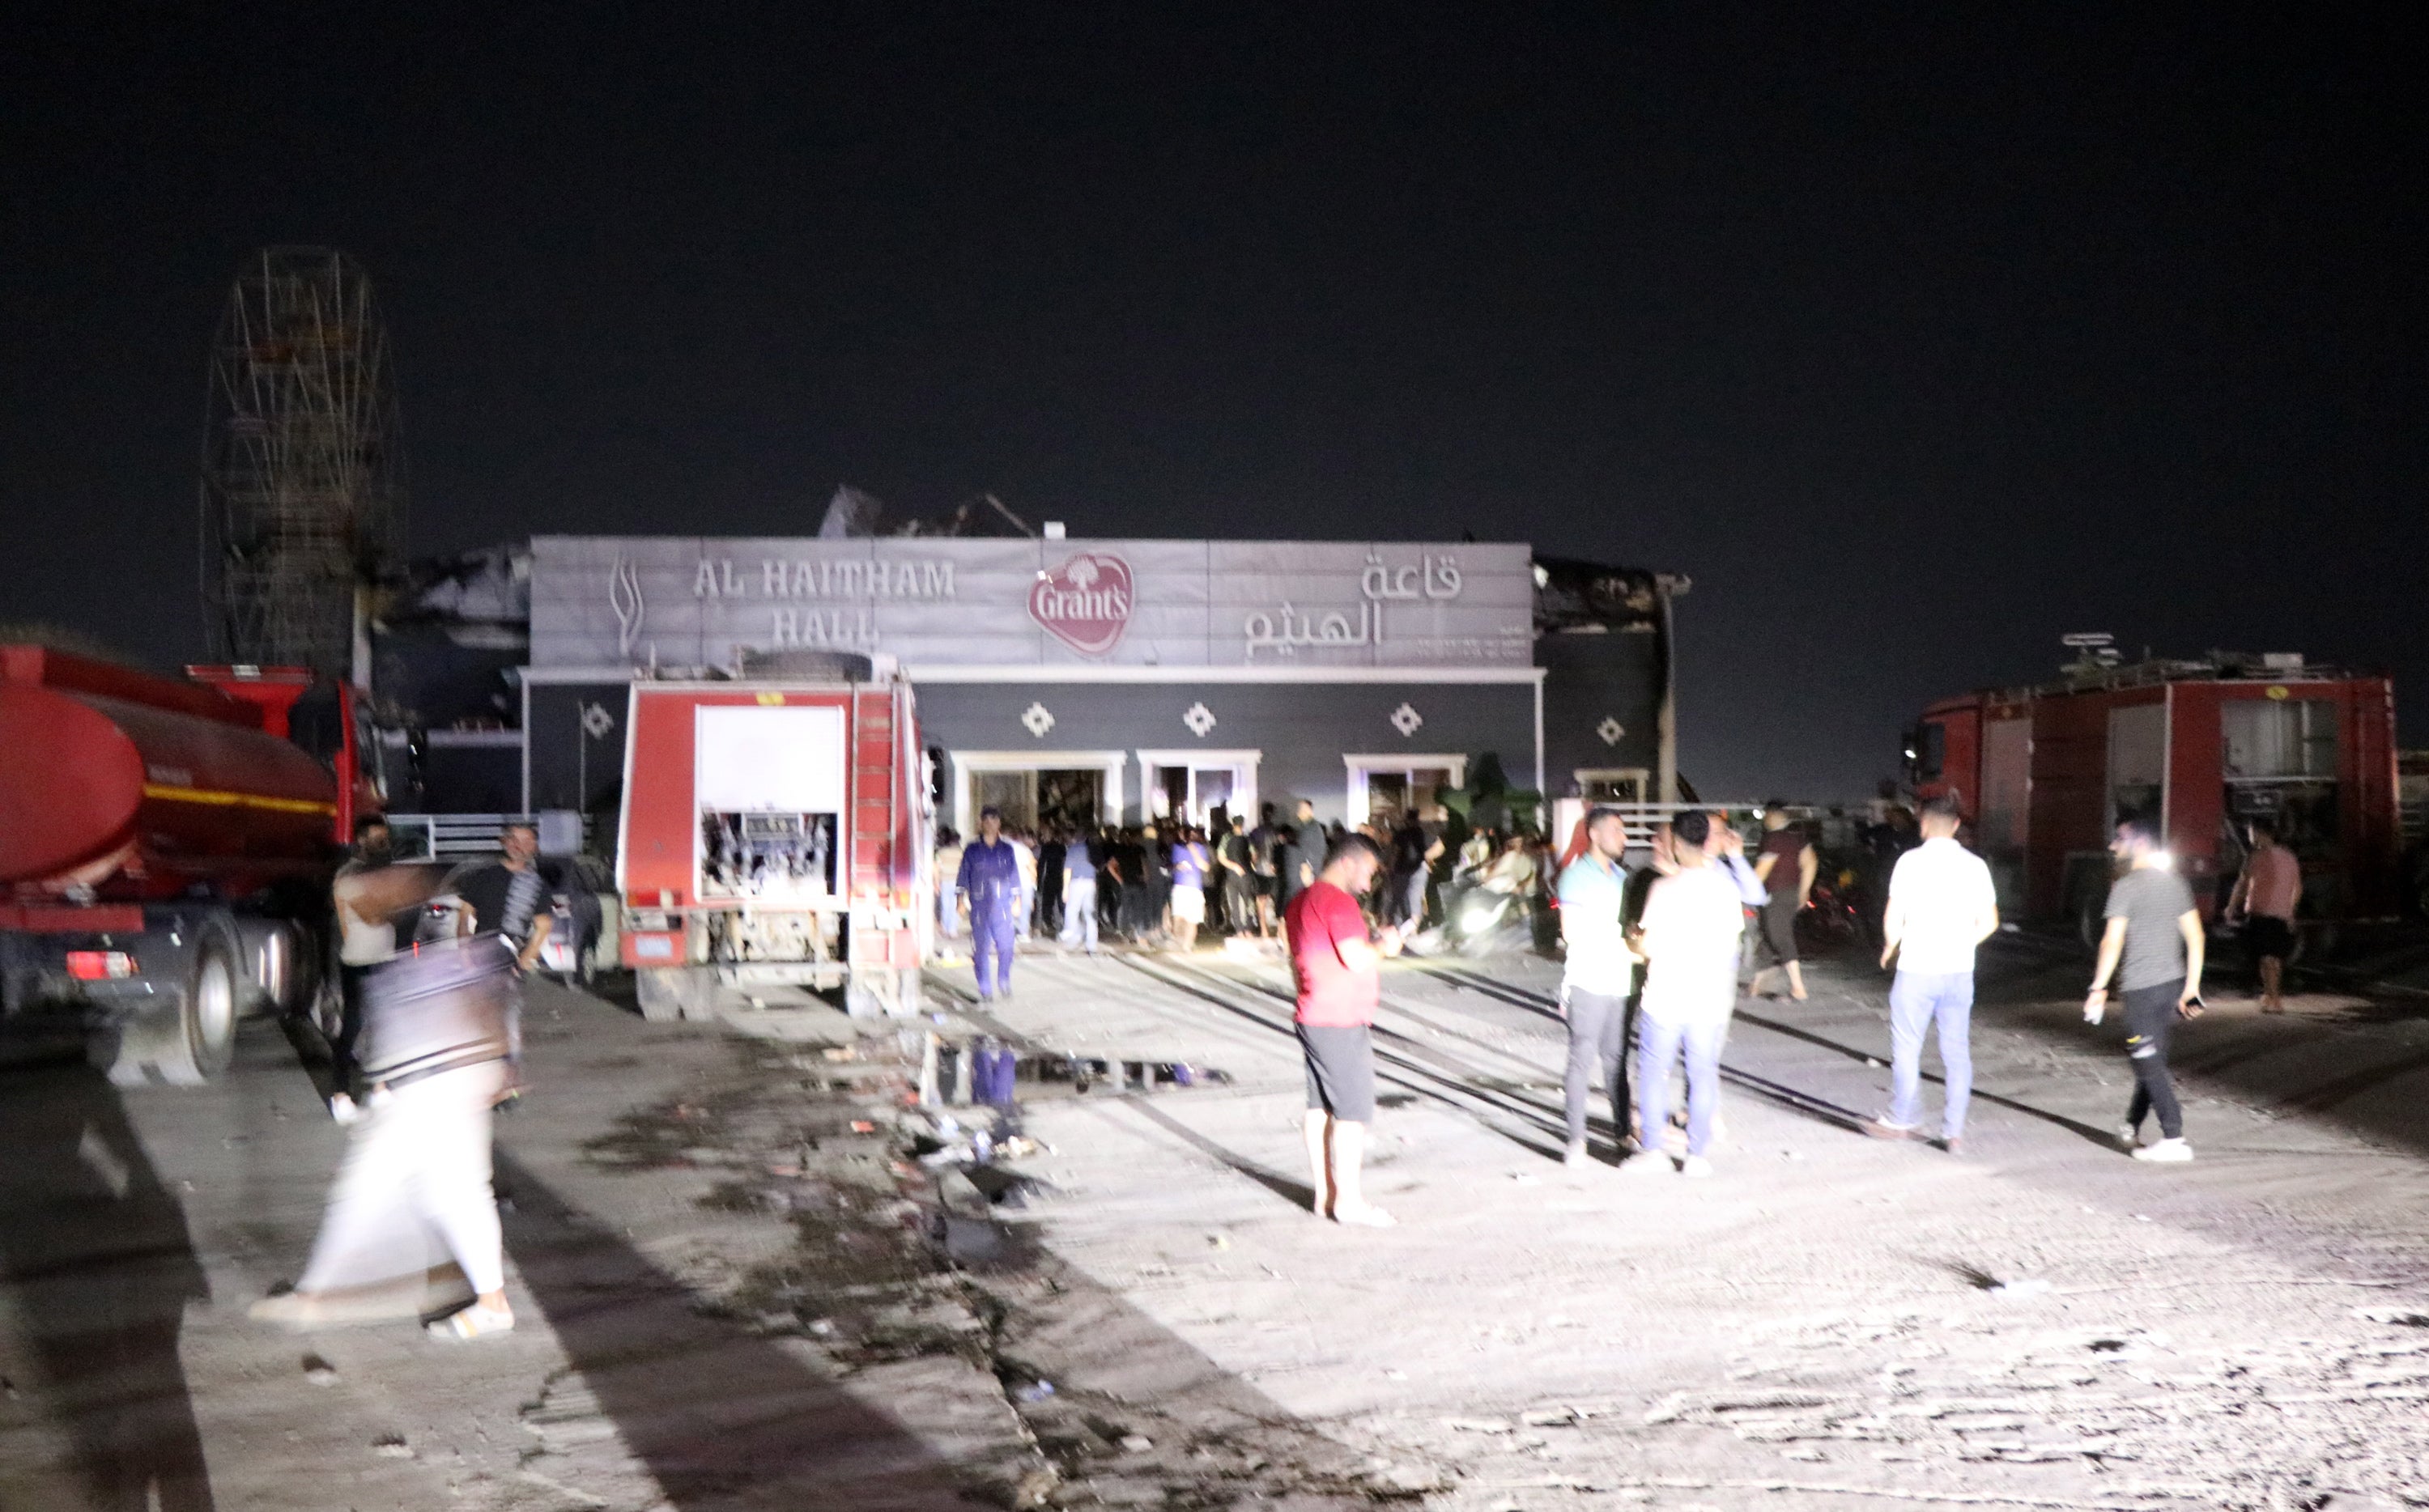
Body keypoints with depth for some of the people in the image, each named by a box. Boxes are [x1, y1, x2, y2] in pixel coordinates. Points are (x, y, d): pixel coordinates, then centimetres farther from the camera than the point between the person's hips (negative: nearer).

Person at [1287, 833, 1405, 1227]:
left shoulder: (1301, 902, 15)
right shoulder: (1337, 901, -16)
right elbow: (1358, 960, -23)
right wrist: (1384, 946, -4)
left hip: (1311, 1017, 10)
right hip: (1341, 1022, -10)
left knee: (1320, 1108, 11)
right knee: (1353, 1111, -4)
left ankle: (1326, 1194, 17)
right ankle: (1349, 1200, 1)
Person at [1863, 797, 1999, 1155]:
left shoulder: (1912, 861, -9)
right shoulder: (1974, 865, 3)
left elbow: (1894, 917, -11)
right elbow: (1988, 922, 5)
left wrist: (1890, 947, 7)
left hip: (1917, 969, -4)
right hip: (1960, 971, 4)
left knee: (1906, 1048, 10)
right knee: (1957, 1051, 8)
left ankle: (1901, 1120, 19)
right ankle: (1954, 1132, 6)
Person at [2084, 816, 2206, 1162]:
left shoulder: (2125, 887, -10)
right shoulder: (2175, 883, 11)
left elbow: (2112, 942, -14)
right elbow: (2195, 937, 11)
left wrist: (2098, 988, -9)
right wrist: (2192, 986, 14)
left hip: (2141, 986, -7)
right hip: (2173, 982, 7)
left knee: (2148, 1062, -4)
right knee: (2152, 1058, 17)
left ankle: (2174, 1138, -9)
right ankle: (2132, 1127, 28)